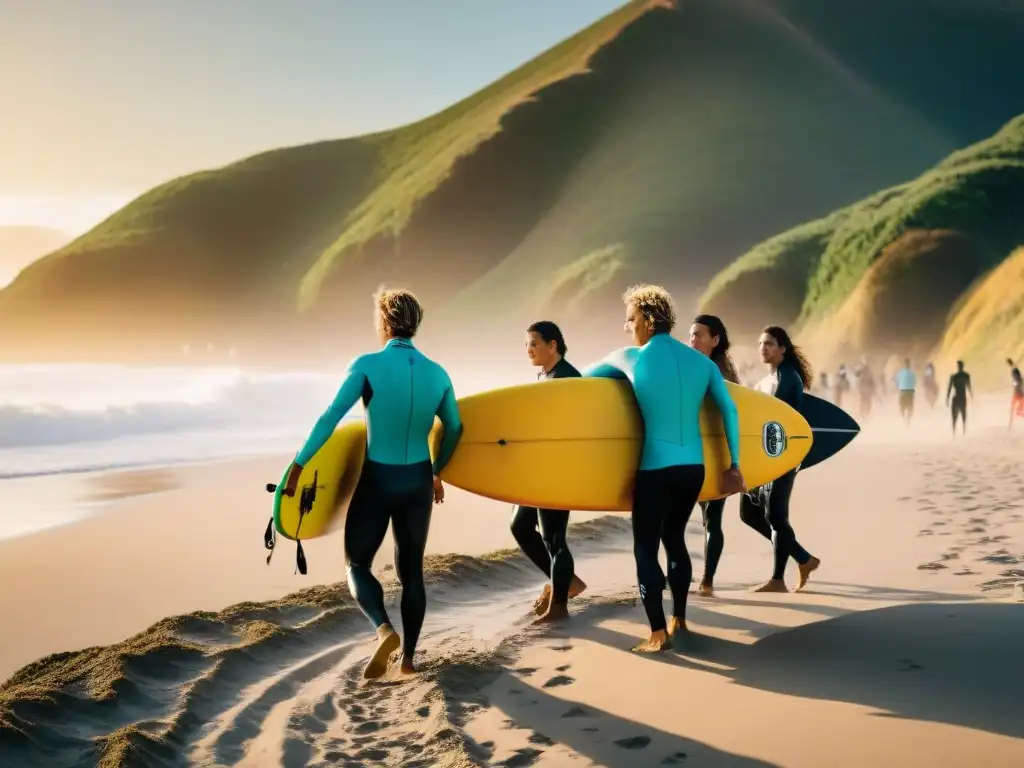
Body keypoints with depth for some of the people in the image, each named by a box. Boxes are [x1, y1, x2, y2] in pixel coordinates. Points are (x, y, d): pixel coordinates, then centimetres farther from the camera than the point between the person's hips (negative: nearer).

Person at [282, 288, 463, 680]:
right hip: (418, 482, 4)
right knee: (411, 570, 15)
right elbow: (454, 429, 12)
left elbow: (330, 419, -18)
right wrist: (437, 472, 27)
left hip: (377, 481, -4)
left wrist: (298, 465, -10)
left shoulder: (368, 365, -14)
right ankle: (409, 657, 16)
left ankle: (384, 630, -14)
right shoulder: (438, 374, 0)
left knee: (357, 564, 11)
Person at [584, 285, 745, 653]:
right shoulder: (702, 362, 8)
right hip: (694, 468, 5)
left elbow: (583, 375, 13)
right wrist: (734, 465, 13)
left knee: (645, 548, 4)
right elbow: (729, 411, 7)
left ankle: (658, 635, 2)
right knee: (674, 539, 21)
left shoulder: (629, 358, -3)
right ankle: (678, 619, 29)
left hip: (656, 468, -5)